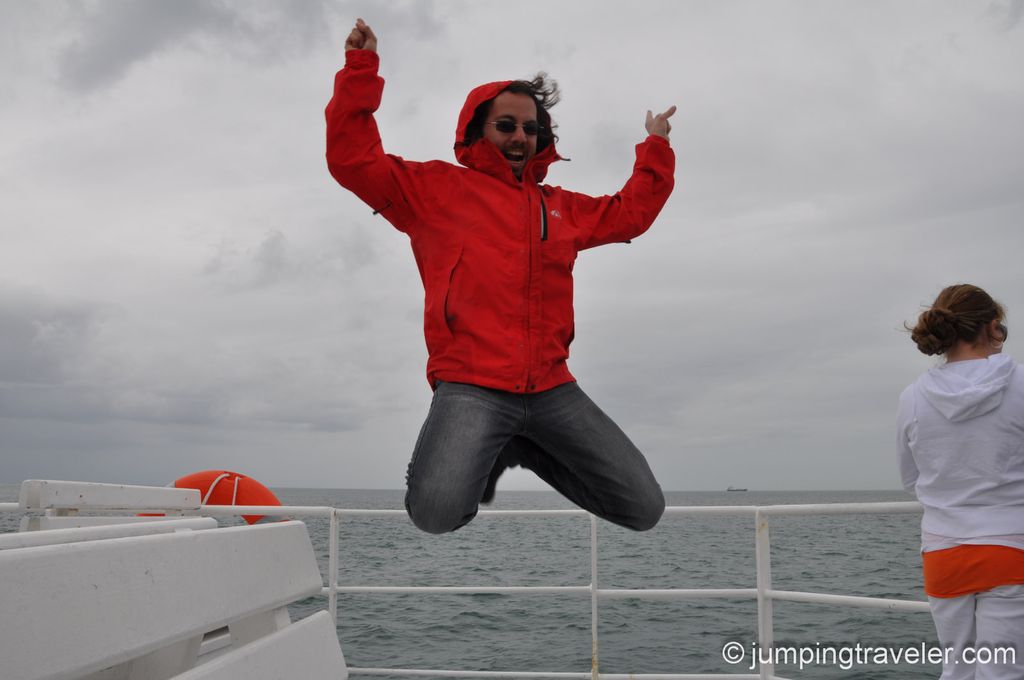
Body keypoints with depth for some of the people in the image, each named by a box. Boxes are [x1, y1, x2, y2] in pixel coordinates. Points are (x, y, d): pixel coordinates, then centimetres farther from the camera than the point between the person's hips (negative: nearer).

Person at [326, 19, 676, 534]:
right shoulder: (437, 188, 7)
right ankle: (480, 460, 7)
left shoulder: (561, 207, 23)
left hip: (552, 389, 6)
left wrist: (656, 148, 36)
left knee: (645, 510, 2)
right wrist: (361, 71, -4)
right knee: (437, 513, -31)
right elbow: (354, 161, 0)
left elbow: (631, 213, 36)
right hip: (472, 389, -5)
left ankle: (520, 451, 20)